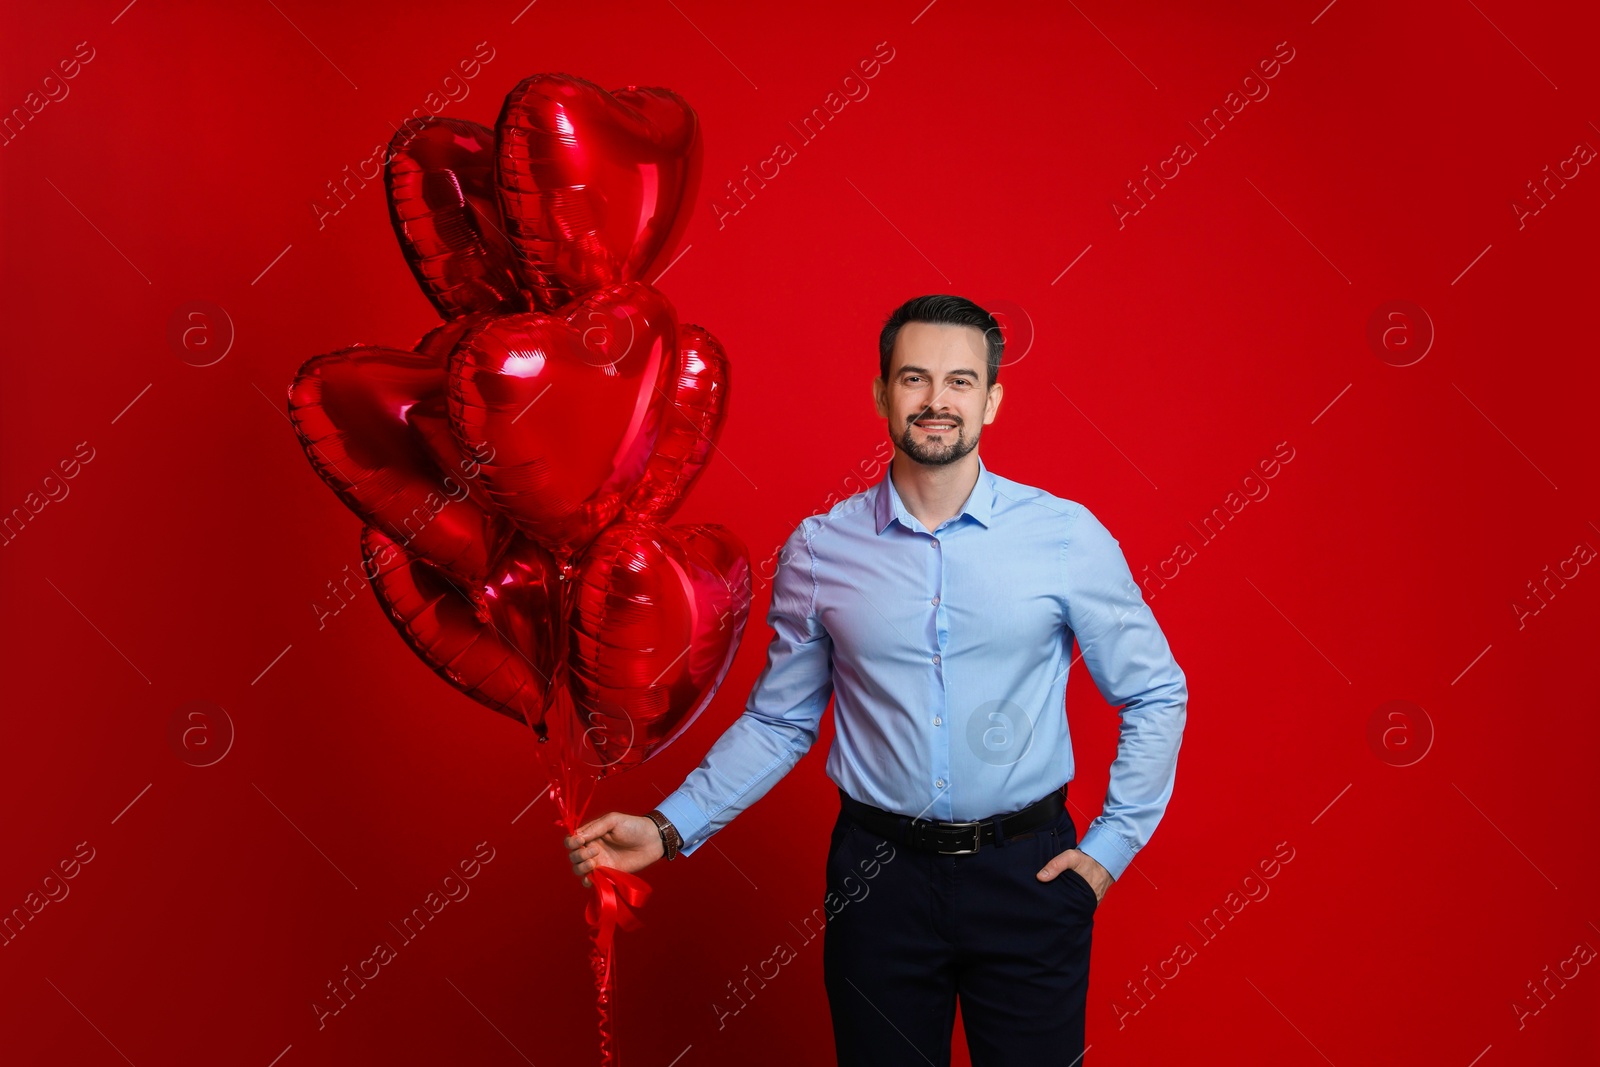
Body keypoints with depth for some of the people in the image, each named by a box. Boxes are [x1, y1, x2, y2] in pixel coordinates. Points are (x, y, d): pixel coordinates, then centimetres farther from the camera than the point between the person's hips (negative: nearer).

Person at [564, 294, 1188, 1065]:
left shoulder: (1069, 537, -5)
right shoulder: (818, 551, -1)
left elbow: (1155, 695, 4)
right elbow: (778, 720, 6)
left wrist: (1110, 847, 0)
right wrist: (670, 827, -3)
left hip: (1027, 876, 0)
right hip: (878, 878, 1)